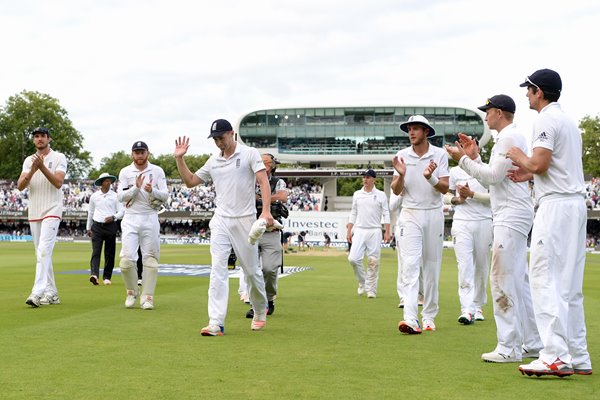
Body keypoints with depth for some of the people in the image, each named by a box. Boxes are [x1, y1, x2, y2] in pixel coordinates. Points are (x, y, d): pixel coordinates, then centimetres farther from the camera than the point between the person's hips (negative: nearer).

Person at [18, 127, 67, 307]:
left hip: (52, 211, -6)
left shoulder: (59, 157, 1)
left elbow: (58, 183, -12)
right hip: (34, 212, 6)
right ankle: (51, 293, 15)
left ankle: (37, 292, -26)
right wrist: (32, 171, -15)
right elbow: (20, 186, 1)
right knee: (41, 253, 8)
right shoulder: (29, 160, 13)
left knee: (44, 251, -18)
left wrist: (42, 167, -21)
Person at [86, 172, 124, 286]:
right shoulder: (94, 196, 7)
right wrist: (88, 227, 19)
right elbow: (90, 212, 17)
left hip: (111, 226, 0)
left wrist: (113, 217, -16)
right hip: (97, 226, 0)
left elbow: (121, 211, 3)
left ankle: (107, 277, 12)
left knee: (110, 253, 3)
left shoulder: (115, 196, 4)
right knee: (96, 251, -13)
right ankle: (94, 275, -27)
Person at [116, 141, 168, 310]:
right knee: (127, 259, -7)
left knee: (150, 259, 0)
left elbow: (165, 196, -2)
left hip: (150, 218, 0)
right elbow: (120, 196, -4)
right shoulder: (125, 172, 4)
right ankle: (132, 292, 14)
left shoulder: (157, 171, 3)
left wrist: (152, 190, -21)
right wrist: (136, 187, -18)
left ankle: (147, 297, 6)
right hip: (131, 219, 0)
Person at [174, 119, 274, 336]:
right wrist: (179, 159, 6)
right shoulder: (213, 161, 12)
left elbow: (264, 181, -13)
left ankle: (260, 312, 31)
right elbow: (190, 181, 19)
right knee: (217, 269, -9)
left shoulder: (250, 154, -3)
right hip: (221, 220, 3)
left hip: (245, 220, -3)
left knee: (251, 270, 7)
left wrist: (266, 210, -26)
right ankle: (216, 323, -15)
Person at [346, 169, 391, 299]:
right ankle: (362, 282, 13)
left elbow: (386, 214, 1)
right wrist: (349, 231, 7)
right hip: (359, 231, 2)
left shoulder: (381, 195, 3)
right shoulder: (357, 194, 11)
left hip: (374, 231, -2)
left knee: (373, 261, -2)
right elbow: (353, 214, 14)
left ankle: (371, 289, 9)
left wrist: (387, 232, -8)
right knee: (353, 258, -10)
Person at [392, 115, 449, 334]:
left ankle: (429, 316, 16)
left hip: (434, 215, 1)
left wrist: (430, 177, -23)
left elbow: (445, 188, -5)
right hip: (410, 215, 0)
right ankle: (410, 319, -22)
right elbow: (396, 190, 2)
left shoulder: (439, 155, 1)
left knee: (432, 267, 6)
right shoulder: (402, 155, 4)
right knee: (410, 265, -13)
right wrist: (401, 175, -18)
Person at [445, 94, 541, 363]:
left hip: (511, 217, -11)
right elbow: (493, 179, 22)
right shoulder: (509, 137, 21)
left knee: (503, 279, -10)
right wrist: (474, 157, 15)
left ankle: (509, 348, -9)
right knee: (518, 280, 13)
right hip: (510, 217, 11)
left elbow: (493, 177, -18)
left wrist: (463, 159, -10)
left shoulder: (509, 137, -11)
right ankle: (532, 344, 18)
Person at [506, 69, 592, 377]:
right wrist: (530, 174, 22)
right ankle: (579, 359, 12)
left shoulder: (545, 120, -8)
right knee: (570, 286, 10)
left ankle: (556, 357, -15)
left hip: (556, 205, -10)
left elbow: (540, 163, -18)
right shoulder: (568, 120, 22)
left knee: (546, 280, -10)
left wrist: (520, 158, 0)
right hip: (577, 204, 10)